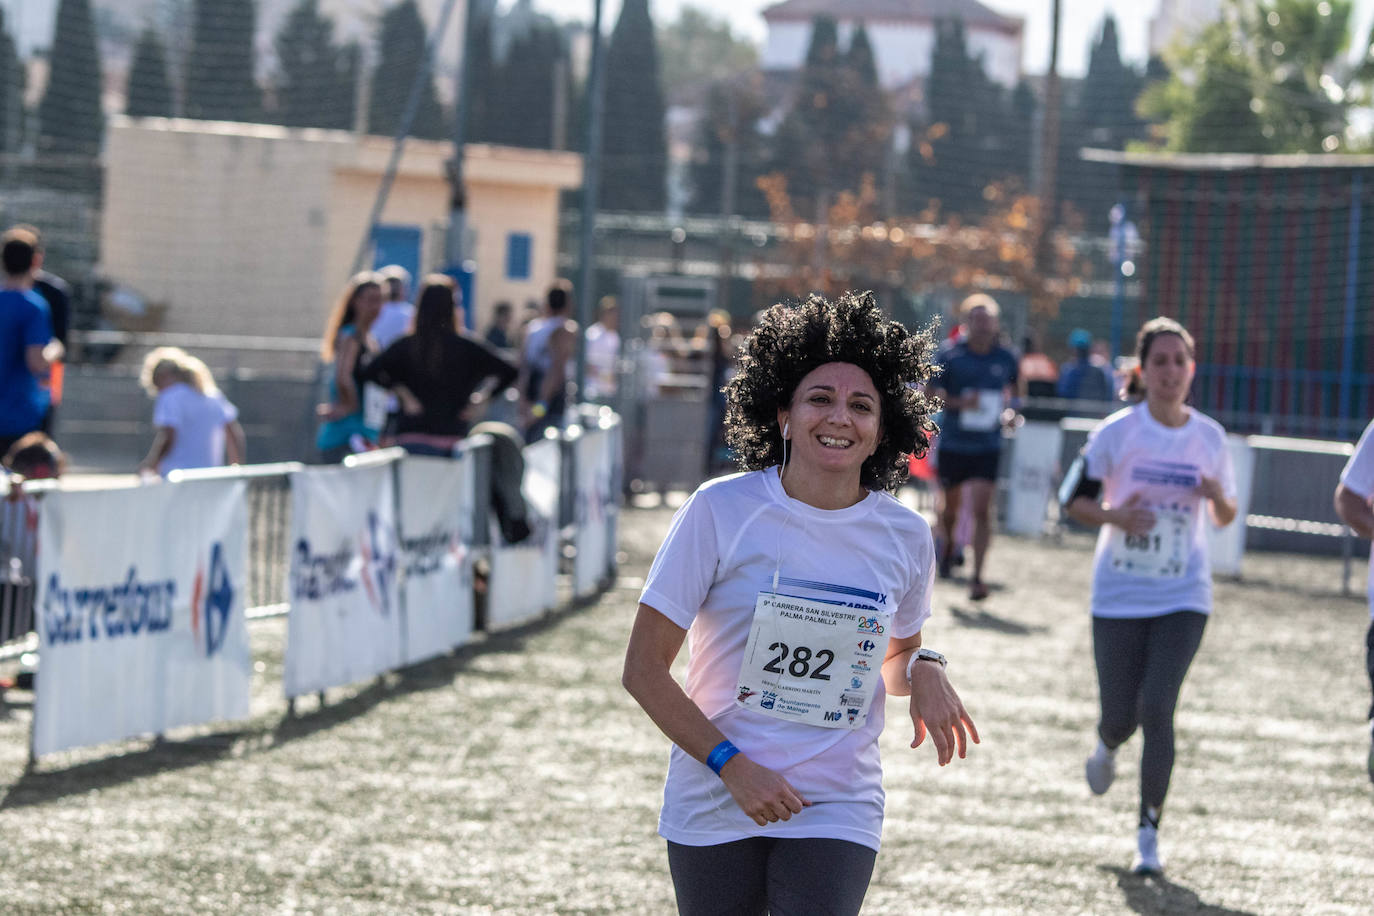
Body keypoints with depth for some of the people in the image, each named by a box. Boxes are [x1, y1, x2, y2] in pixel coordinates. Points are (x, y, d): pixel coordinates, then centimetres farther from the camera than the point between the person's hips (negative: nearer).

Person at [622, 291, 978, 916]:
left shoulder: (904, 537, 0)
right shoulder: (722, 511, -9)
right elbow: (644, 668, -8)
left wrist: (923, 671, -4)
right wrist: (731, 765, -17)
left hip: (837, 811, 1)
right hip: (713, 809, -1)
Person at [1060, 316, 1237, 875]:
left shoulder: (1209, 437, 1)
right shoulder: (1117, 432, -6)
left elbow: (1225, 517, 12)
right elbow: (1074, 498, 0)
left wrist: (1218, 499, -12)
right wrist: (1113, 516, -20)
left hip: (1183, 597, 0)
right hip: (1119, 594, 0)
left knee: (1156, 709, -13)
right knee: (1120, 715, 4)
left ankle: (1150, 831, -2)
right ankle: (1107, 747, 44)